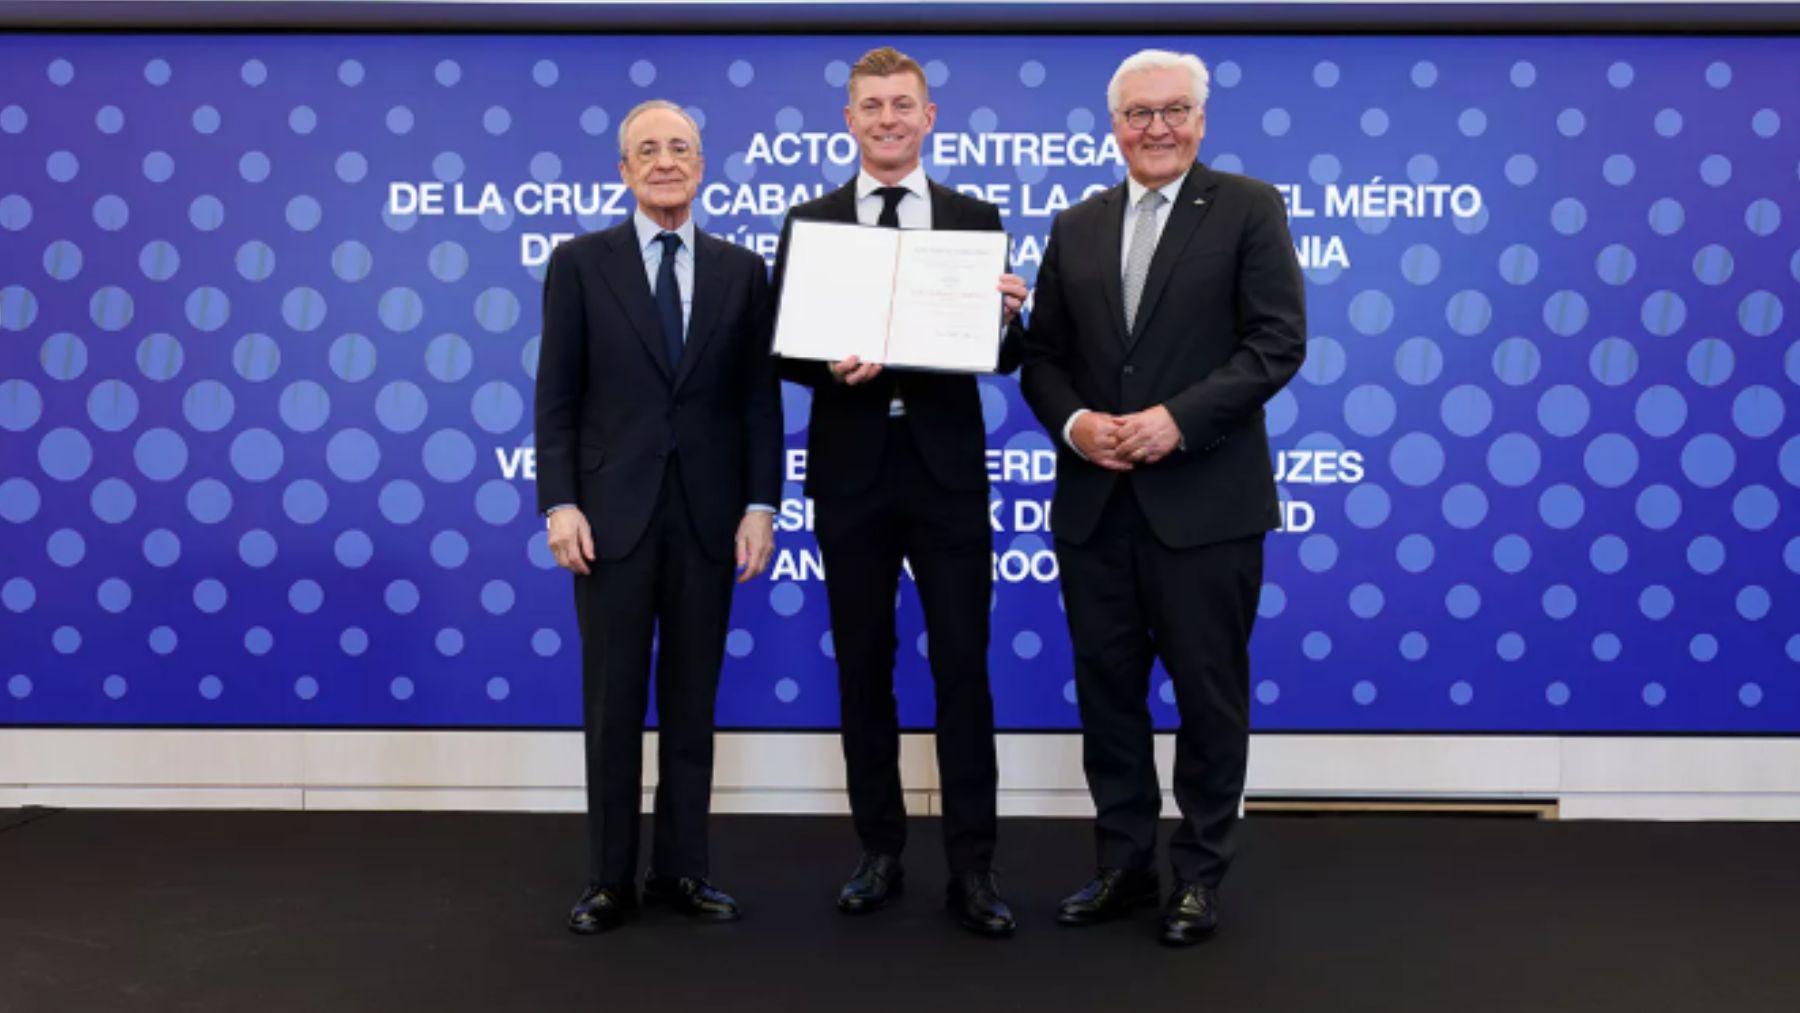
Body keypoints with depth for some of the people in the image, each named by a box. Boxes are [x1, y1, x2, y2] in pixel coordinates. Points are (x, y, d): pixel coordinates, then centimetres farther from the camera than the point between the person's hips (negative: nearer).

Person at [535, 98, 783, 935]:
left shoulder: (741, 270, 8)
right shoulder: (580, 263, 3)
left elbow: (760, 398, 5)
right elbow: (556, 397, 0)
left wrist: (760, 505, -3)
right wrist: (559, 503, -9)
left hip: (707, 514, 2)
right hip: (613, 512, -1)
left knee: (692, 701, 8)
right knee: (613, 702, 5)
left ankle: (681, 871, 20)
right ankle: (610, 880, 17)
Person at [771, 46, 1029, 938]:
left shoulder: (977, 219, 6)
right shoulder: (808, 223, 6)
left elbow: (1003, 356, 3)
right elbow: (781, 347, 1)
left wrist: (1009, 314, -18)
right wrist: (831, 368, -19)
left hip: (946, 469, -1)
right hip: (852, 471, 1)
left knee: (963, 667, 2)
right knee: (863, 668, 9)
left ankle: (971, 869, 11)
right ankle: (881, 853, 23)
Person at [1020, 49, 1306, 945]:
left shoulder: (1249, 208, 1)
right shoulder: (1076, 226, 14)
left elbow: (1277, 343, -8)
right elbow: (1042, 355, 11)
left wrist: (1178, 418, -18)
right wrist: (1072, 422, -9)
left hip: (1205, 500, -4)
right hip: (1094, 502, 4)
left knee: (1208, 695, 6)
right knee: (1106, 690, 10)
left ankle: (1200, 874, 21)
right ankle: (1123, 863, 25)